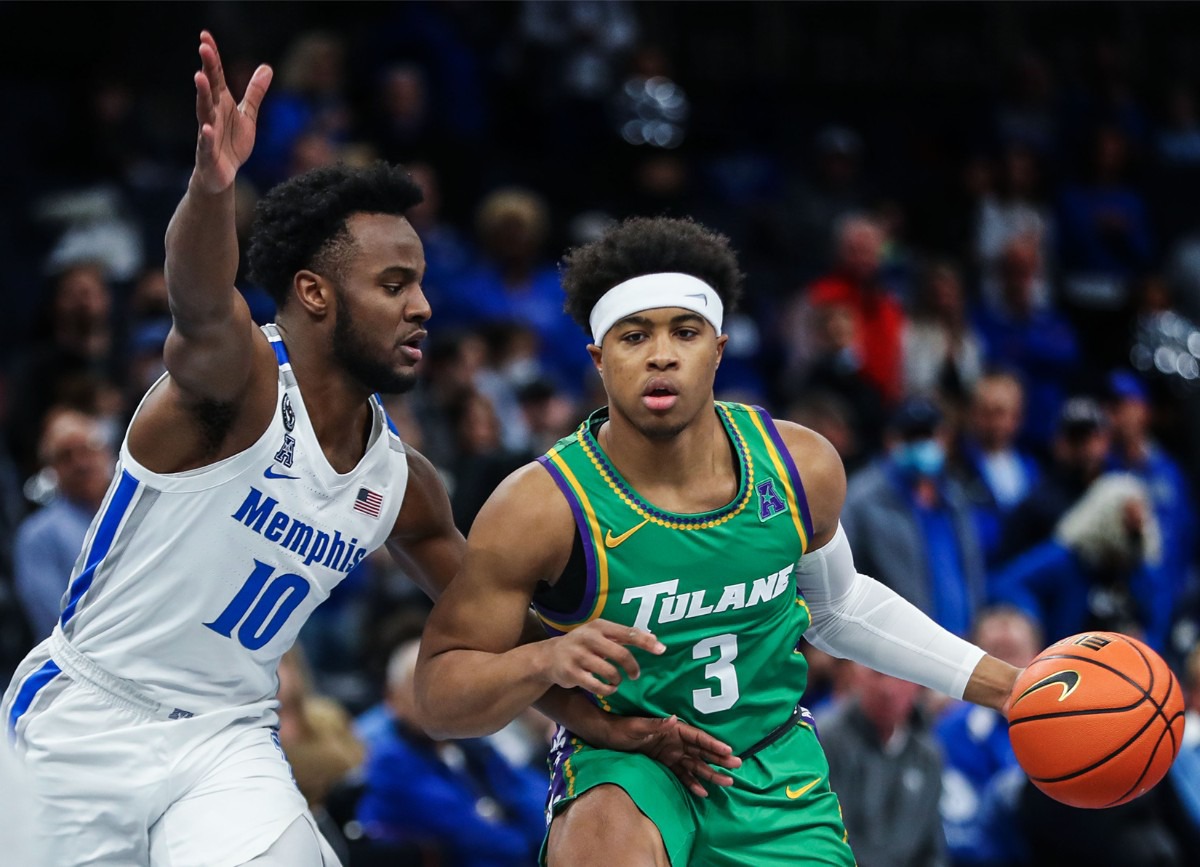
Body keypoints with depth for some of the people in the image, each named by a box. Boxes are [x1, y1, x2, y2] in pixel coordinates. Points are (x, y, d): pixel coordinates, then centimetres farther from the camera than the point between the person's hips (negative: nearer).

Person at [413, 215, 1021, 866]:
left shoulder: (803, 469, -8)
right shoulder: (541, 507, -20)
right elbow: (438, 699, -15)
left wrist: (1000, 684, 11)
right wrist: (545, 662, -34)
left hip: (773, 764, 4)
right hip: (623, 767, -4)